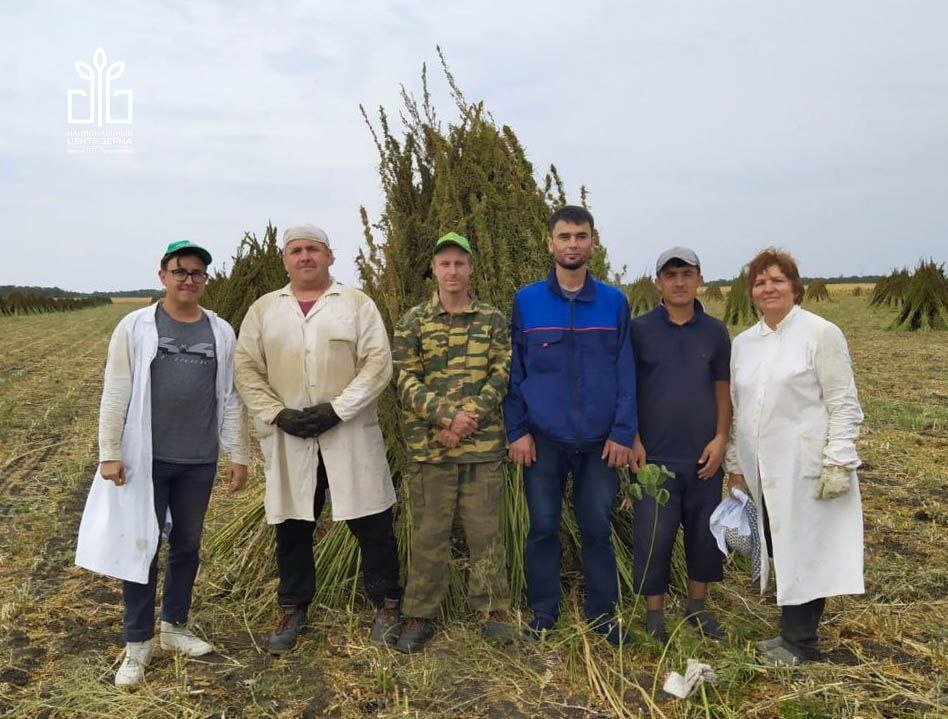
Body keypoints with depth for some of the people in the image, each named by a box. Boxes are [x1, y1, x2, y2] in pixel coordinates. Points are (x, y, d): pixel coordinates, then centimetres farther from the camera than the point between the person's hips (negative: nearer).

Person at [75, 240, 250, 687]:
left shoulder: (220, 332, 4)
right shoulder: (135, 327, -3)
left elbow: (230, 398, 6)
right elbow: (116, 394, -3)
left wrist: (238, 455, 5)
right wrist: (109, 453, -7)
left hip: (199, 460, 3)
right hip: (146, 458, -2)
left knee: (187, 545, 13)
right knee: (141, 547, 3)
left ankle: (175, 627, 31)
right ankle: (137, 643, 17)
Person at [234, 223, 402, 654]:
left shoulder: (357, 304, 3)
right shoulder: (263, 309, 11)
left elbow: (378, 364, -5)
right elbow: (246, 369, 5)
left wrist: (336, 410, -14)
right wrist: (279, 415, -9)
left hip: (349, 434, -2)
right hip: (287, 437, 2)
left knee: (372, 523, 3)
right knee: (292, 527, 11)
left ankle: (386, 606, 22)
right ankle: (292, 610, 30)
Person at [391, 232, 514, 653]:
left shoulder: (493, 320, 7)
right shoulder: (413, 322, 5)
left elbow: (502, 375, 0)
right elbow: (406, 382, -2)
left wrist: (468, 418, -14)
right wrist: (448, 415, -16)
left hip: (484, 443, 1)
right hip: (429, 444, 0)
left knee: (485, 528, 7)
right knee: (429, 531, 6)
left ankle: (493, 610, 20)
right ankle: (419, 616, 19)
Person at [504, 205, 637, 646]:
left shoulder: (614, 303, 3)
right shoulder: (526, 302, 1)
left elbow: (625, 373, 2)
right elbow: (513, 372, 2)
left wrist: (623, 432, -5)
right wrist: (516, 430, -4)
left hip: (600, 440, 1)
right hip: (543, 438, 0)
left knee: (597, 529, 10)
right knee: (543, 528, 9)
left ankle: (602, 613, 26)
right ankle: (543, 613, 25)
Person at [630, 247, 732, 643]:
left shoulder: (715, 331, 5)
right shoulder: (640, 329, -3)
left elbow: (723, 388, 8)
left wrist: (720, 438, -2)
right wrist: (633, 440, -7)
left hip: (704, 454, 3)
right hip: (654, 455, -3)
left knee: (704, 530, 12)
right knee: (654, 535, 2)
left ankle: (697, 605, 30)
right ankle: (654, 612, 18)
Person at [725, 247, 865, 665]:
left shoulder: (821, 334, -5)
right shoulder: (743, 343, 11)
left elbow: (844, 404, -8)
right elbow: (736, 409, 13)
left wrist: (839, 463, -14)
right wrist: (735, 467, 12)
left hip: (805, 470, -5)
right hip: (761, 471, 5)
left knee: (804, 552, 3)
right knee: (778, 551, 11)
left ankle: (800, 643, 17)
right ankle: (792, 633, 26)